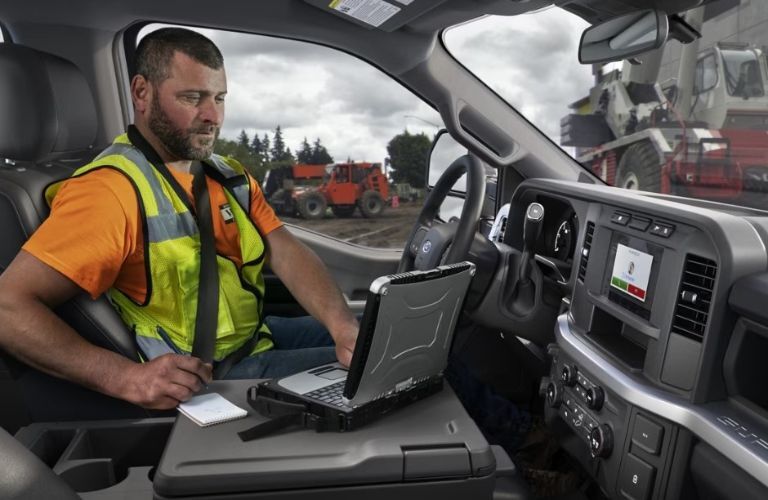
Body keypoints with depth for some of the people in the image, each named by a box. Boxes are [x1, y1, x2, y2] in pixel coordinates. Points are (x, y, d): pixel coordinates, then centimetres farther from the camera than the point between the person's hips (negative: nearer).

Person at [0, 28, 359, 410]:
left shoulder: (230, 176, 6)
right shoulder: (112, 188, -18)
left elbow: (288, 254, -5)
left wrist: (345, 328, -21)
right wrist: (125, 377, -35)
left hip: (259, 336, 8)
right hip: (200, 379, -7)